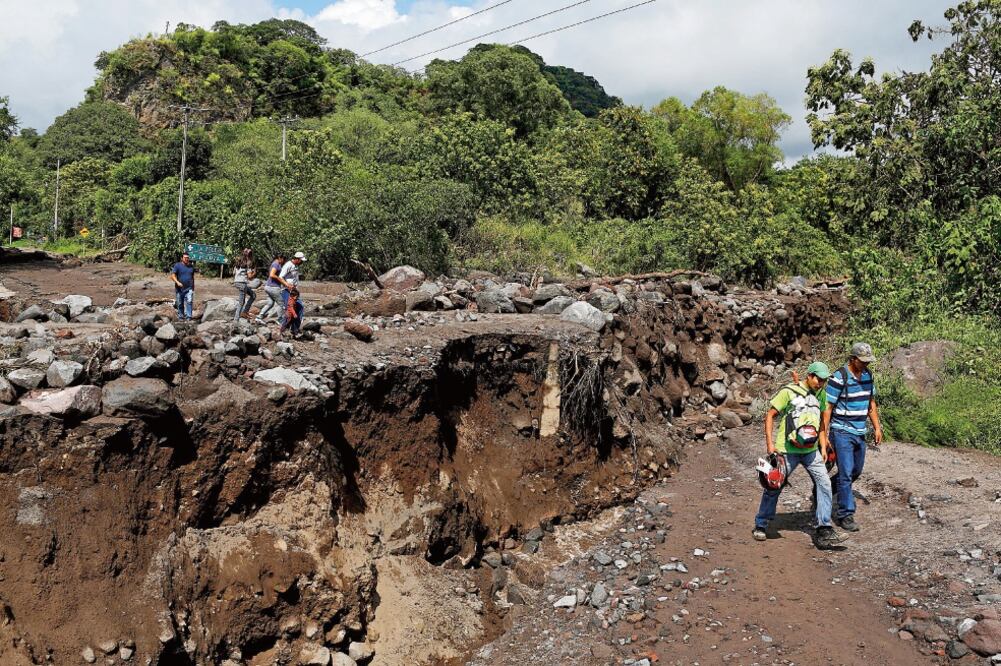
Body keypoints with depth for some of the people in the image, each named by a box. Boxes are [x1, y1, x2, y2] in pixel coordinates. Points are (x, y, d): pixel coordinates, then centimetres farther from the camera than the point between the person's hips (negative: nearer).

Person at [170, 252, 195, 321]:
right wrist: (177, 282, -24)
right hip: (179, 289, -2)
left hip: (189, 289, 2)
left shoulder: (191, 266, 11)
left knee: (189, 302, -15)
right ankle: (181, 317, 21)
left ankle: (188, 317, -15)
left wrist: (193, 287, 22)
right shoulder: (177, 265, -3)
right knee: (180, 304, 7)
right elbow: (173, 275, -8)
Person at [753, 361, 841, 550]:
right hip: (787, 451, -5)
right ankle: (760, 526, 21)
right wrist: (769, 443, -14)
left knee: (824, 483, -9)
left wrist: (823, 447, 12)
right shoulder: (789, 392, -11)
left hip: (811, 450, 5)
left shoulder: (821, 394, 8)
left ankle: (824, 529, -4)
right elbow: (770, 416, -7)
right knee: (774, 488, 5)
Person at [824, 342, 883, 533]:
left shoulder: (867, 375, 6)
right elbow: (828, 408, -13)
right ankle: (846, 515, -1)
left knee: (856, 472, 16)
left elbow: (871, 403, 18)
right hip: (842, 432, -8)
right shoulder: (839, 378, -16)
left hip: (860, 433, 8)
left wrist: (877, 427, 14)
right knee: (846, 473, -8)